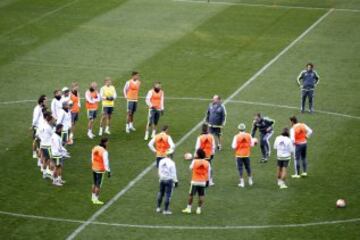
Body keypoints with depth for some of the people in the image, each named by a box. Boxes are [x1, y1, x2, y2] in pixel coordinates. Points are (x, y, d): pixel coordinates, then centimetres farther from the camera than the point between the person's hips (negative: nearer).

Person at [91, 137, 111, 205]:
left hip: (94, 168, 7)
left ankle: (93, 197, 30)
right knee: (98, 185, 4)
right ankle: (96, 200, 11)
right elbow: (106, 162, -21)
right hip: (100, 170, -7)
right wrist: (108, 171, -14)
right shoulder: (104, 152, -22)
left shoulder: (95, 148, 0)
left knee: (95, 184, 21)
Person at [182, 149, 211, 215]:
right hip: (203, 182, 2)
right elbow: (208, 173, 3)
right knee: (201, 196, 8)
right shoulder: (207, 163, -2)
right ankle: (199, 209, 8)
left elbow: (191, 168, 9)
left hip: (195, 181, -2)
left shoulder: (194, 161, -9)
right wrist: (207, 181, 13)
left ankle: (188, 208, 12)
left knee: (191, 195, 9)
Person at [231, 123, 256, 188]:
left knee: (240, 168, 5)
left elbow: (234, 147, -14)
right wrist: (254, 141, 21)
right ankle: (250, 180, 28)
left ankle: (242, 182, 4)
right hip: (247, 154, 3)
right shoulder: (249, 136, -5)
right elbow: (252, 145, 2)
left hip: (239, 154, -3)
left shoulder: (236, 137, -14)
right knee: (248, 167, 18)